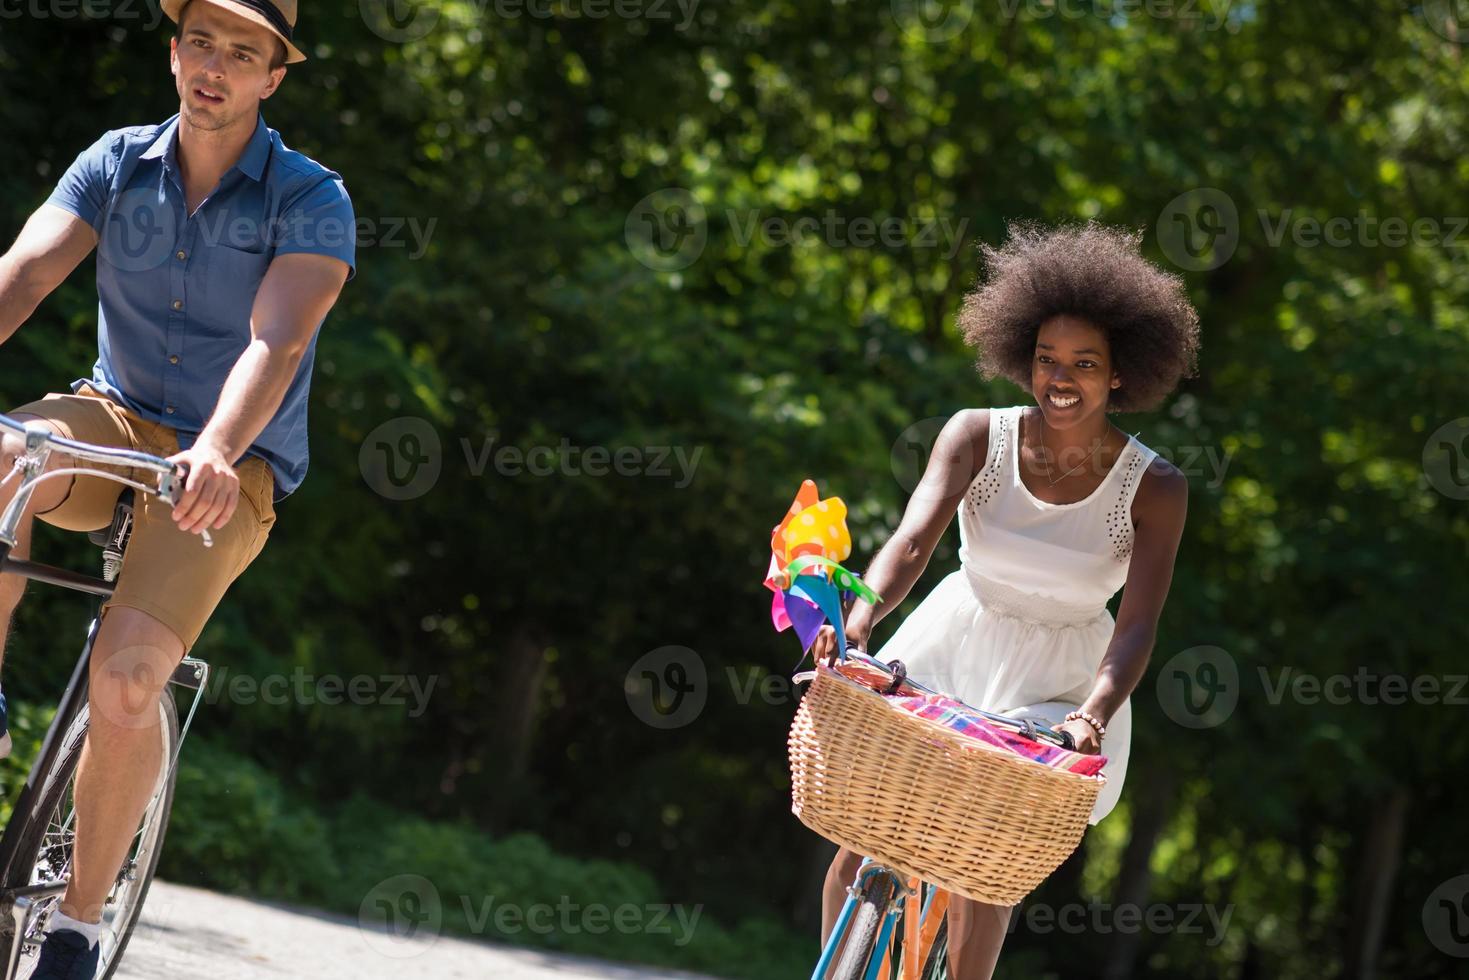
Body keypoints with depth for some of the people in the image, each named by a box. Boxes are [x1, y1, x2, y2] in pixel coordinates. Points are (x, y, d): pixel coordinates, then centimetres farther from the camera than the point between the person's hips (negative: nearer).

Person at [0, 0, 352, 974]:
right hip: (117, 419, 3)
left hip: (231, 467, -3)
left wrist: (216, 452, -43)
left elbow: (276, 340, -25)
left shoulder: (313, 201, -10)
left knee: (126, 681, -24)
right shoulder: (116, 165, 1)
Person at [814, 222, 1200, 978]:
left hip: (1057, 683, -2)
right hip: (949, 650, 2)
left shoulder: (1152, 488, -14)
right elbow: (912, 539, -26)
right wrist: (859, 619, -45)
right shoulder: (976, 436, -12)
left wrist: (1094, 715, -40)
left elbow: (1138, 624, -21)